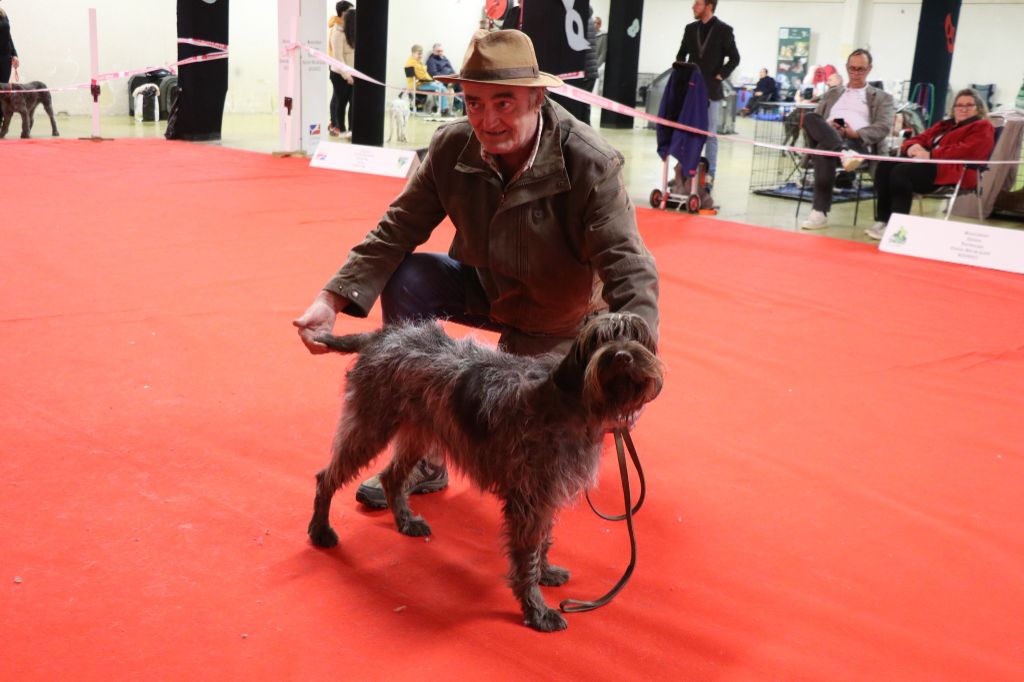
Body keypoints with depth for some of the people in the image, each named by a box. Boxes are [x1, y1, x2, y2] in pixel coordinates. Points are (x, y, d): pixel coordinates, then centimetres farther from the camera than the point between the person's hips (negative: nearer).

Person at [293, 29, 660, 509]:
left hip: (556, 319, -4)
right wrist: (332, 299, -28)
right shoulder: (452, 146, -18)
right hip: (486, 287, 4)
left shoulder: (591, 165, -31)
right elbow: (397, 231, -14)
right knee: (405, 279, -22)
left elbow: (631, 272, -36)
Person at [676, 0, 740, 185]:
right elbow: (681, 54, 18)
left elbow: (734, 58, -1)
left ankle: (709, 173, 5)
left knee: (710, 134, 0)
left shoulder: (724, 30, -3)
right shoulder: (690, 29, 9)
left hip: (712, 90, -4)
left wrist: (720, 76, -9)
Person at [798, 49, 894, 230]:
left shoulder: (882, 98, 22)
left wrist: (857, 134, -14)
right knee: (810, 118, -30)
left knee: (824, 149, -38)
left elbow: (884, 127, 4)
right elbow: (814, 120, 22)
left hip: (858, 145, -3)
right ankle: (844, 153, -49)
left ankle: (820, 212, -43)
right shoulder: (832, 94, 33)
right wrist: (825, 126, -4)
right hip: (827, 139, 3)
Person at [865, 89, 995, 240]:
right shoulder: (944, 125, 31)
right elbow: (919, 138, 24)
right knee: (885, 166, -20)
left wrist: (930, 155, -17)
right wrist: (913, 147, -4)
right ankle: (883, 220, -27)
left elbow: (966, 150, -11)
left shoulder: (982, 127, 8)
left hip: (952, 171, -8)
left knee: (901, 171, -31)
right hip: (931, 164, 8)